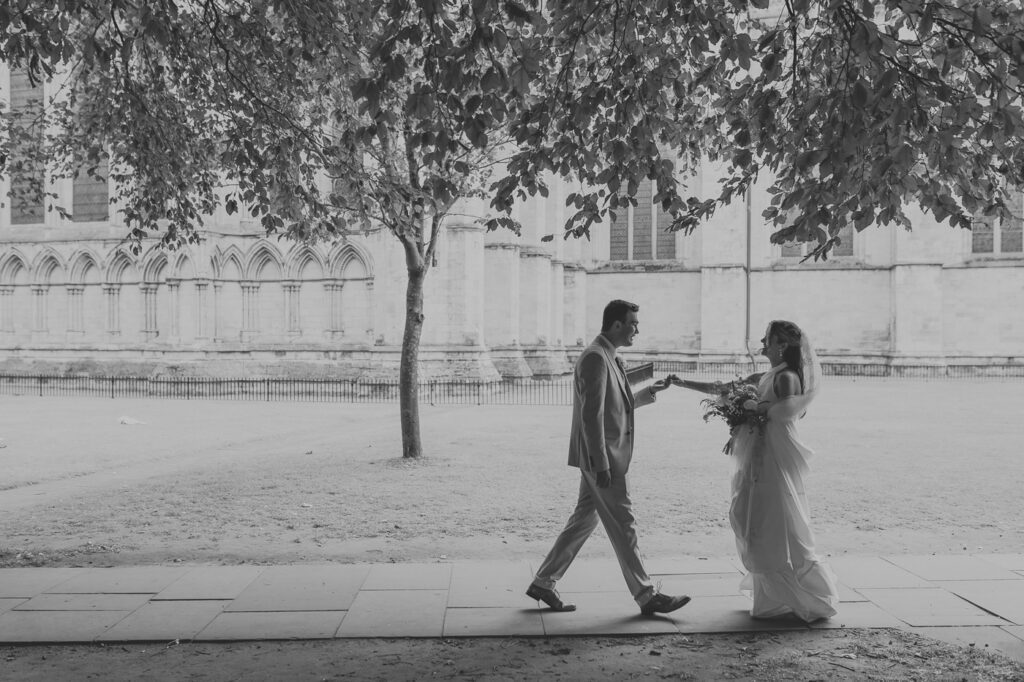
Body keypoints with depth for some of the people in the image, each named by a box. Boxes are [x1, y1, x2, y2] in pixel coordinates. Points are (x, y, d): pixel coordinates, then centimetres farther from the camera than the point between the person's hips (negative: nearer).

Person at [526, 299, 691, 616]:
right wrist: (601, 464, -23)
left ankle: (543, 583, 21)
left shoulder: (607, 358, 16)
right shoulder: (595, 358, -17)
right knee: (623, 526, -1)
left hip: (606, 458, 10)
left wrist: (648, 392, 18)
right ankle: (646, 596, 8)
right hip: (601, 457, -10)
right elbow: (592, 415, -22)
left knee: (584, 520, 14)